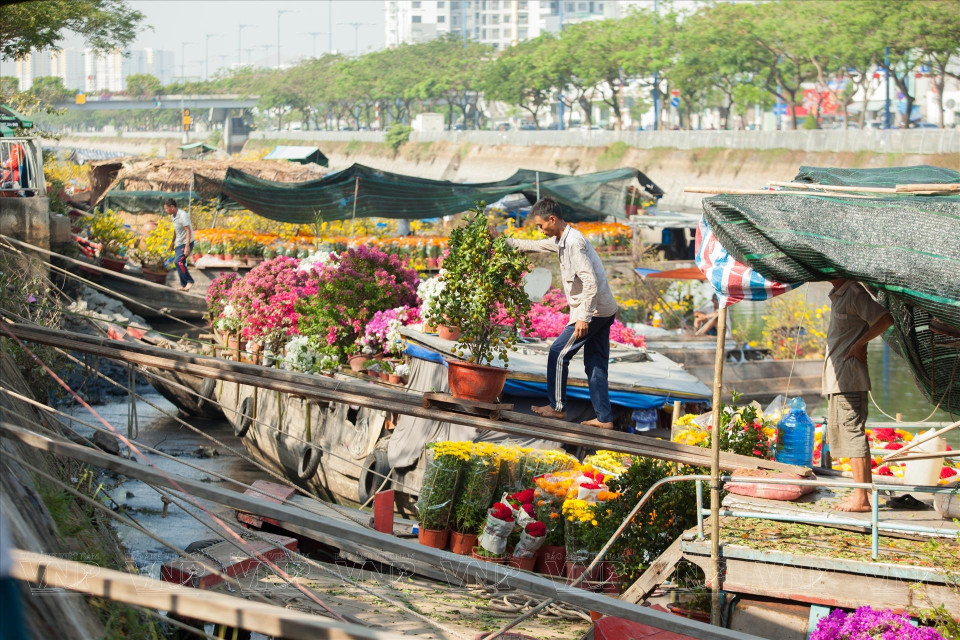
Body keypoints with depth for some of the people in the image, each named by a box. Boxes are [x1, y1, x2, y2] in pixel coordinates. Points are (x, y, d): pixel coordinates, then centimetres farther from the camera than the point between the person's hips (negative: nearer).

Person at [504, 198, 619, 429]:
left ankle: (557, 407, 10)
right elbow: (536, 246, 31)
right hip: (604, 311, 10)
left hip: (593, 311, -10)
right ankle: (604, 418, 9)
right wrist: (508, 242, 33)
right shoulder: (561, 240, 11)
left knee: (558, 353, 0)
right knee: (595, 364, 10)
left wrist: (583, 317, -26)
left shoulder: (573, 243, -19)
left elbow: (590, 282, -25)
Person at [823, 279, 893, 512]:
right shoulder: (836, 296, 17)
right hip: (836, 378, 11)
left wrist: (858, 345, -16)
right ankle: (862, 492, 18)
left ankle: (861, 498, -10)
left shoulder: (854, 293, -12)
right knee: (837, 431, 13)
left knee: (852, 432, -10)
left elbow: (885, 320, -21)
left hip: (849, 377, -11)